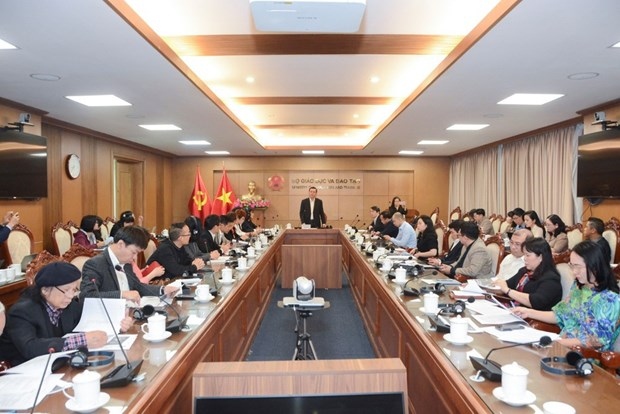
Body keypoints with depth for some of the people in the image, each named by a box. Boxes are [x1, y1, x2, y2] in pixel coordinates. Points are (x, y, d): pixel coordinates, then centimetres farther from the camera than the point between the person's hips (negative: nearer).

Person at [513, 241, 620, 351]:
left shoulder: (609, 300, -16)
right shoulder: (578, 286, 7)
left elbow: (596, 341, -18)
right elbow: (560, 315, 15)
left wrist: (555, 341, -19)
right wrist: (529, 312, 4)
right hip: (563, 345, 7)